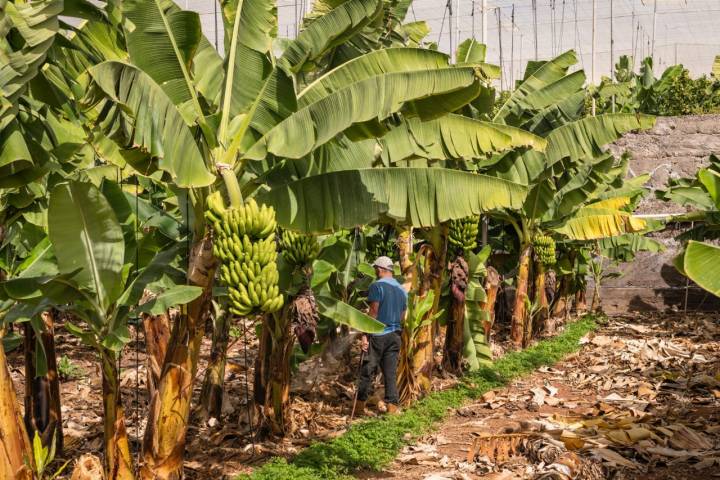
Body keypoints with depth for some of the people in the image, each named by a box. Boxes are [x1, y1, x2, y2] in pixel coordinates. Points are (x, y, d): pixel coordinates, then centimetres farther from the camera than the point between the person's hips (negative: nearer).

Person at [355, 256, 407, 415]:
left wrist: (365, 334, -13)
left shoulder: (377, 285, -9)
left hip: (377, 335, -6)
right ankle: (392, 405, 5)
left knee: (367, 371, 3)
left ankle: (360, 405, 8)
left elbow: (373, 312, -14)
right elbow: (402, 316, 15)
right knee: (391, 372, 7)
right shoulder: (402, 290, 13)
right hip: (395, 336, 6)